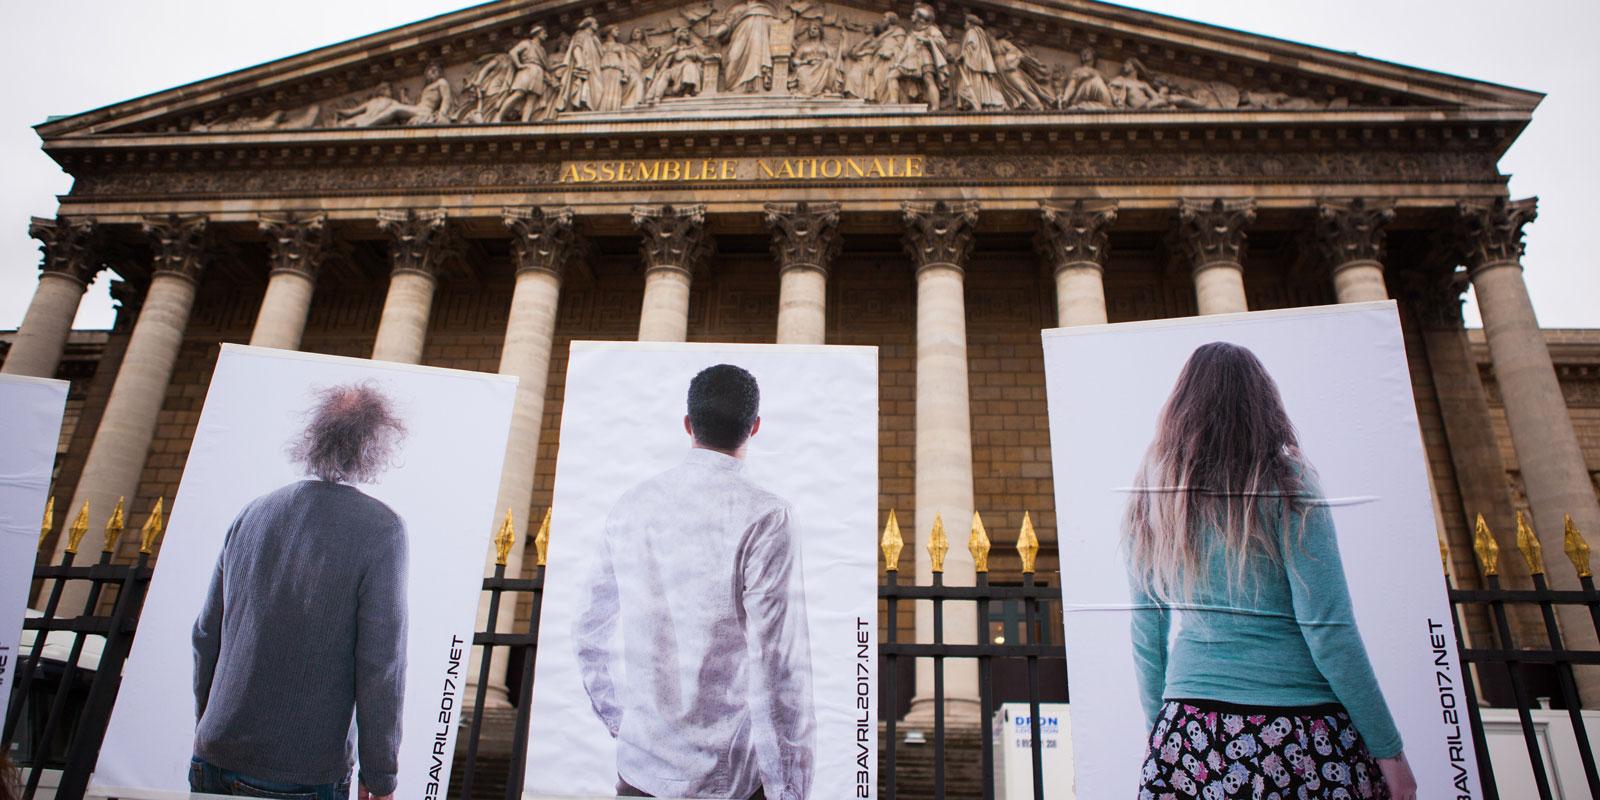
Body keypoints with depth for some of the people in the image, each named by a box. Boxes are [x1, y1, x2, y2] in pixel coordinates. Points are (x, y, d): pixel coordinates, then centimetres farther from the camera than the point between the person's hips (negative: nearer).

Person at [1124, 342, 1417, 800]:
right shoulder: (1284, 480, -7)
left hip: (1191, 735, 4)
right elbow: (1329, 630, -11)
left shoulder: (1151, 504, 5)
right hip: (1298, 738, -4)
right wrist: (1388, 749, -2)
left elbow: (1146, 641, 9)